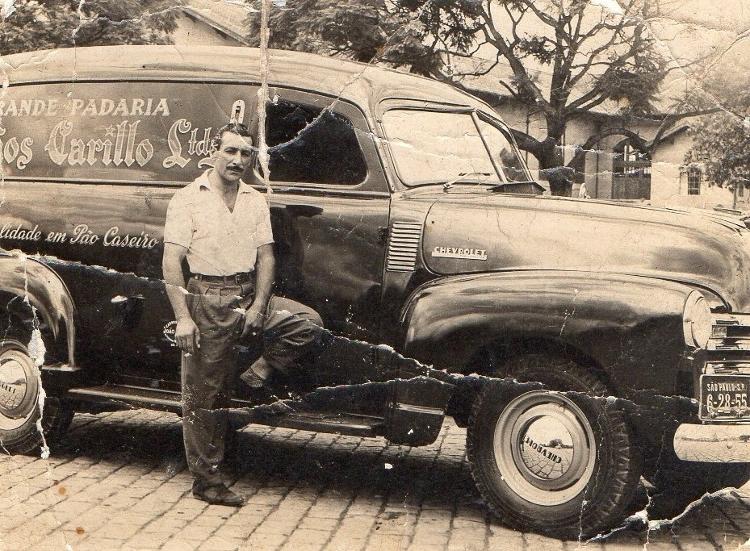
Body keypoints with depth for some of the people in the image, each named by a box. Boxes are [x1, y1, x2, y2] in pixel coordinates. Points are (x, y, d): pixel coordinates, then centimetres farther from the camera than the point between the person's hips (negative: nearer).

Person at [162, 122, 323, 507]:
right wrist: (183, 318, -18)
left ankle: (258, 374, 1)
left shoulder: (255, 201, 10)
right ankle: (206, 481, 10)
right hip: (208, 301, -5)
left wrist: (259, 306, -8)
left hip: (249, 294, 5)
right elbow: (171, 262, -11)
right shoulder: (188, 199, -6)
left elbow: (265, 257, 7)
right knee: (205, 397, 0)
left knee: (307, 322, -15)